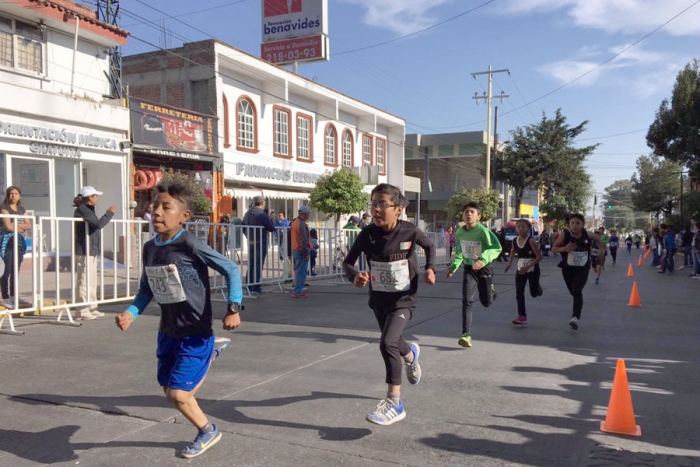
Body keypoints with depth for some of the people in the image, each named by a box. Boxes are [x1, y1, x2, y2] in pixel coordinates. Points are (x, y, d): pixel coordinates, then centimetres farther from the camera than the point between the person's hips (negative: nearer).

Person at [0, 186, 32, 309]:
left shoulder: (22, 209, 16)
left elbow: (29, 225, 7)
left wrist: (16, 224, -8)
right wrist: (21, 228, 1)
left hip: (19, 241, 6)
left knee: (16, 270, 8)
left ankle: (13, 296, 16)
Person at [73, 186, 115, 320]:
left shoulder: (87, 209, 18)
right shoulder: (82, 210, -13)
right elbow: (99, 224, -22)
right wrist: (110, 212, -12)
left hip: (91, 250, 10)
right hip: (84, 251, -10)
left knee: (92, 281, 13)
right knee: (85, 281, -7)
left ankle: (92, 309, 19)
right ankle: (83, 311, -3)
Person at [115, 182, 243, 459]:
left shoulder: (190, 244, -21)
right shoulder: (150, 248, 0)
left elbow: (231, 269, -16)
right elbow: (146, 290, 12)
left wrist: (233, 308, -24)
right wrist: (131, 314, -4)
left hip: (195, 333, -7)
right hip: (167, 332, 7)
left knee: (178, 394, -6)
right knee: (171, 393, 18)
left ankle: (208, 432, 25)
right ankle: (210, 353, 42)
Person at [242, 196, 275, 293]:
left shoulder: (247, 213, 8)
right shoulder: (262, 214, -15)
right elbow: (271, 228, -12)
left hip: (250, 242, 7)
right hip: (260, 242, -7)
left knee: (251, 264, 13)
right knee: (258, 265, -2)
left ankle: (249, 285, 17)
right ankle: (256, 286, -1)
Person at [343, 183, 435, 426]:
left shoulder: (409, 231, -17)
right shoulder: (367, 234, -15)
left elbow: (429, 246, 4)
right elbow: (348, 262, -9)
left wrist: (430, 268, -13)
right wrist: (354, 276, -31)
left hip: (404, 298, -4)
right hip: (378, 298, 4)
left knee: (387, 343, -21)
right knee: (393, 342, 23)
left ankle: (394, 403, -7)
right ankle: (410, 354, 62)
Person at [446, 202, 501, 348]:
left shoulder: (483, 230, -19)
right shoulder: (460, 232, -3)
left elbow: (497, 247, -27)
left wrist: (484, 259, -41)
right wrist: (453, 267, 11)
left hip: (483, 268, -3)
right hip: (468, 269, 3)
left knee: (487, 302, 11)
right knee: (467, 301, -11)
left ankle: (490, 288, 47)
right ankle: (466, 335, -11)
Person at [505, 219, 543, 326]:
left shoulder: (531, 241, -20)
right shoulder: (515, 241, -4)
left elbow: (539, 257, -22)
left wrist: (528, 267, -30)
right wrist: (510, 263, 5)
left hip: (533, 270, -4)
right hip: (521, 270, 4)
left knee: (534, 293, 8)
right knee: (519, 294, -3)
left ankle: (537, 286, 44)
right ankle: (522, 316, 2)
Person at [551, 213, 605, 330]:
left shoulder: (588, 235, -7)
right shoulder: (565, 235, -12)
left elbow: (598, 240, 15)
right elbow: (553, 249, -9)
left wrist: (602, 252, 5)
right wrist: (565, 248, -27)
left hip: (582, 269, -1)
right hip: (567, 268, 1)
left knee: (577, 291, -19)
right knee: (573, 292, 17)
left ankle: (575, 318, -25)